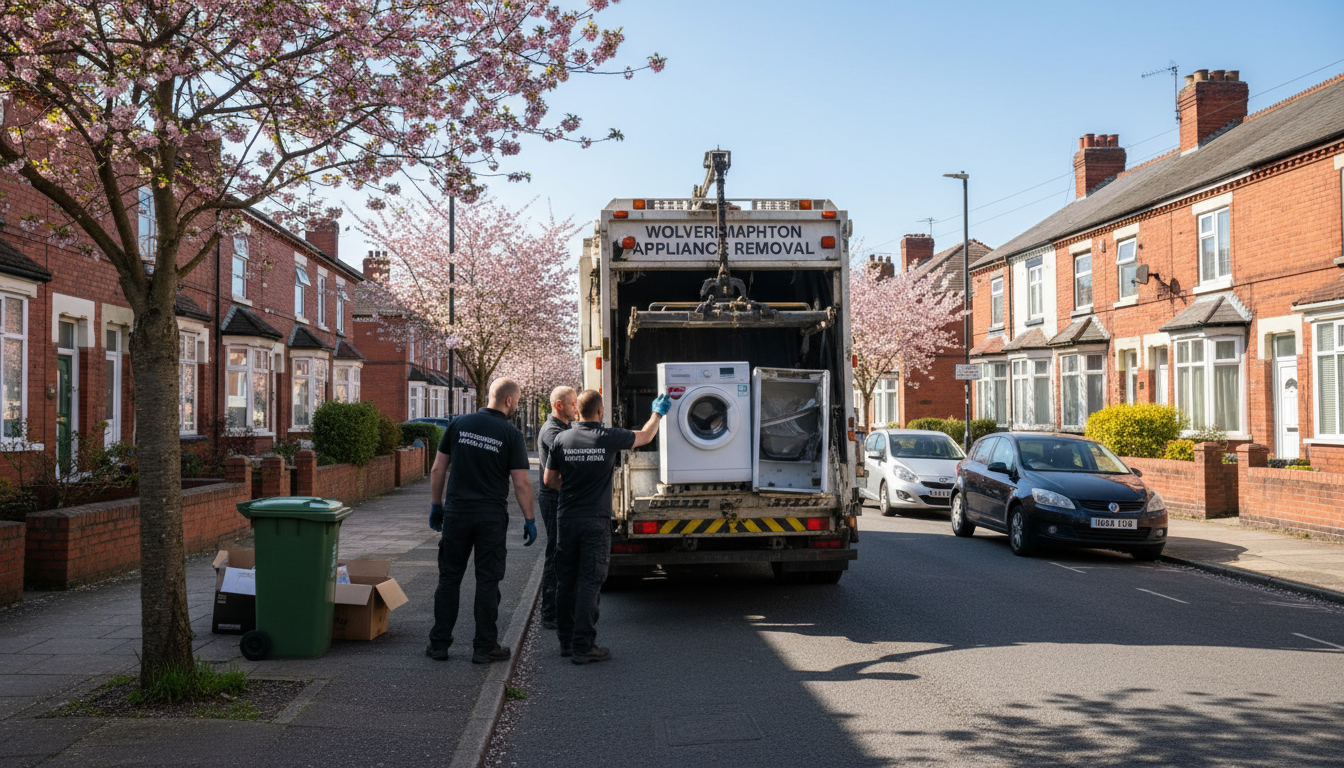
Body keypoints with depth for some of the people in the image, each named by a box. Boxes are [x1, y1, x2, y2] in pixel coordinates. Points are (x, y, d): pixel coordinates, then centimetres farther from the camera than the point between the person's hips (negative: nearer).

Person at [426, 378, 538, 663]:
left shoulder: (459, 424, 2)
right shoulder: (511, 434, -7)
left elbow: (438, 470, 5)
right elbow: (521, 483, -8)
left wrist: (436, 505, 15)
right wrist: (529, 520, 1)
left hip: (456, 513, 3)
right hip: (492, 517, -2)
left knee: (449, 578, 10)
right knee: (487, 581, 5)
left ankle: (439, 644, 14)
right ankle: (484, 647, 10)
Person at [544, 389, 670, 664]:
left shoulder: (562, 439, 0)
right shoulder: (610, 437, -7)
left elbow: (550, 479, 8)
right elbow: (645, 436, 11)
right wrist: (658, 412, 29)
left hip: (567, 518, 3)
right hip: (596, 520, -3)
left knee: (566, 581, 12)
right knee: (589, 582, -3)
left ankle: (566, 641, 21)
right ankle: (583, 647, -4)